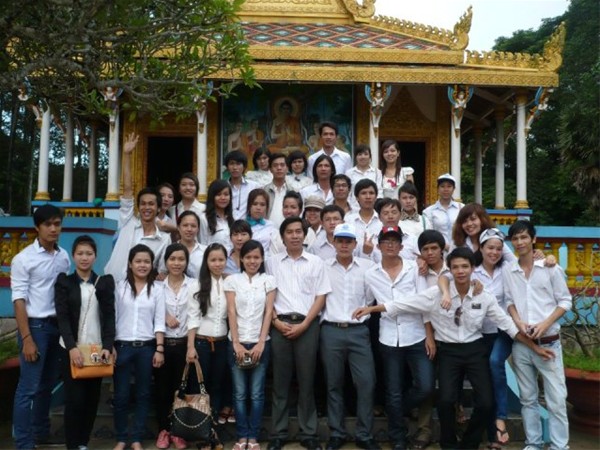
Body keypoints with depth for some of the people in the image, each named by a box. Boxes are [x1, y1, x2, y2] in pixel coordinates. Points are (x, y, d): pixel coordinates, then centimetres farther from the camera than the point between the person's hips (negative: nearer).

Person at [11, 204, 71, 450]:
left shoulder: (64, 257, 6)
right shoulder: (24, 259, -9)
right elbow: (19, 300, -10)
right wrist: (27, 338, -15)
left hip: (57, 325, 5)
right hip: (35, 325, -5)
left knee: (47, 384, 17)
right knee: (28, 387, -2)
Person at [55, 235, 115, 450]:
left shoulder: (105, 282, 6)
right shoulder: (64, 282, 3)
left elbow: (109, 316, 0)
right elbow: (62, 317, -6)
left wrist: (107, 346, -14)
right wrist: (71, 347, -19)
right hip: (72, 348, -2)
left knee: (92, 398, 6)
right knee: (74, 398, -3)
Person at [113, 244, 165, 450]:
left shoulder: (157, 288, 2)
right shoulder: (120, 286, 2)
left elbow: (159, 321, 0)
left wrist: (159, 349, -5)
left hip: (146, 347, 0)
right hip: (122, 346, 0)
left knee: (143, 394, 8)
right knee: (121, 395, 5)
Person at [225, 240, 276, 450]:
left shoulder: (268, 280, 4)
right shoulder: (232, 280, 2)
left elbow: (268, 312, -1)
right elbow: (231, 313, -3)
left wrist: (260, 343, -9)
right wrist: (237, 344, -10)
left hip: (260, 343, 0)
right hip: (237, 343, 0)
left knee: (257, 393, 4)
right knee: (239, 393, 5)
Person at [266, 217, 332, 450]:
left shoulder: (316, 262, 6)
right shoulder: (272, 262, 8)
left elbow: (320, 297, 2)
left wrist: (303, 325, -7)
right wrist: (276, 321, -7)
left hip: (307, 325, 0)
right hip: (280, 325, 1)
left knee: (306, 381, 4)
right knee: (280, 381, 4)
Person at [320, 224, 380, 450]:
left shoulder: (367, 266, 4)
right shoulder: (323, 267, 3)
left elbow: (370, 297, 6)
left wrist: (363, 314, 3)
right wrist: (323, 321, 2)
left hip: (358, 331, 0)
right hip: (331, 331, 0)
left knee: (366, 382, -2)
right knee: (334, 384, 8)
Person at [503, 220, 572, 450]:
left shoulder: (550, 268, -4)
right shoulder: (507, 271, 3)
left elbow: (565, 301, 0)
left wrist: (545, 324, -13)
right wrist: (518, 321, -9)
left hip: (548, 342, -2)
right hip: (520, 344, 3)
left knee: (556, 400, -1)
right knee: (528, 398, 12)